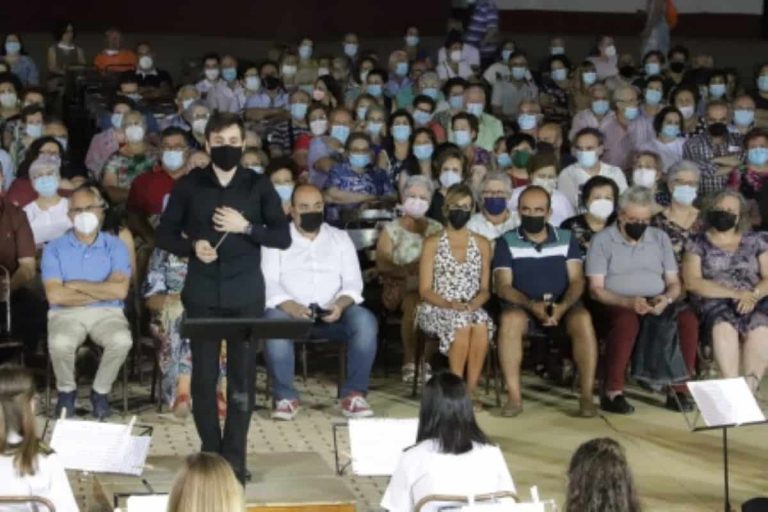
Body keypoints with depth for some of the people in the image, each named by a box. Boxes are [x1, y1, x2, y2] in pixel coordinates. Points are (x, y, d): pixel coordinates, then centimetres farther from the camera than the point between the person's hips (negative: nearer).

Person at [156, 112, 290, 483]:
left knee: (242, 375, 0)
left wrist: (245, 227, -12)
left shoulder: (258, 186, 5)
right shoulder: (189, 185, 5)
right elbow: (164, 235, 7)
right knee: (204, 375, 2)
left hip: (246, 295, 0)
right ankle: (210, 454, 14)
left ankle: (234, 459, 7)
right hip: (203, 294, 0)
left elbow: (284, 237, 2)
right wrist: (192, 246, -12)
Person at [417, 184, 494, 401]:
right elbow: (425, 290, 1)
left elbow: (485, 289, 12)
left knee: (481, 325, -34)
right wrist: (451, 304, -16)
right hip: (437, 309, -2)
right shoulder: (433, 243, 6)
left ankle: (471, 390, -27)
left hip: (472, 309, 2)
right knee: (461, 324, -36)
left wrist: (474, 304, -10)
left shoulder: (481, 244, 15)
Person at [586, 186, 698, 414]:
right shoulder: (602, 240, 3)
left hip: (656, 305, 4)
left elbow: (674, 283, 13)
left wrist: (667, 299, -11)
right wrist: (628, 302, -21)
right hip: (618, 305, -4)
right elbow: (596, 289, -5)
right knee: (627, 321, -39)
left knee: (688, 319, -27)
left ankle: (678, 390, -21)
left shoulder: (660, 238, 16)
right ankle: (612, 392, -30)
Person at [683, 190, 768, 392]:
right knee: (724, 328, -37)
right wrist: (734, 293, -14)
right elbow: (692, 282, -4)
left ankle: (750, 389, -28)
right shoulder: (698, 244, 9)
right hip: (715, 302, -1)